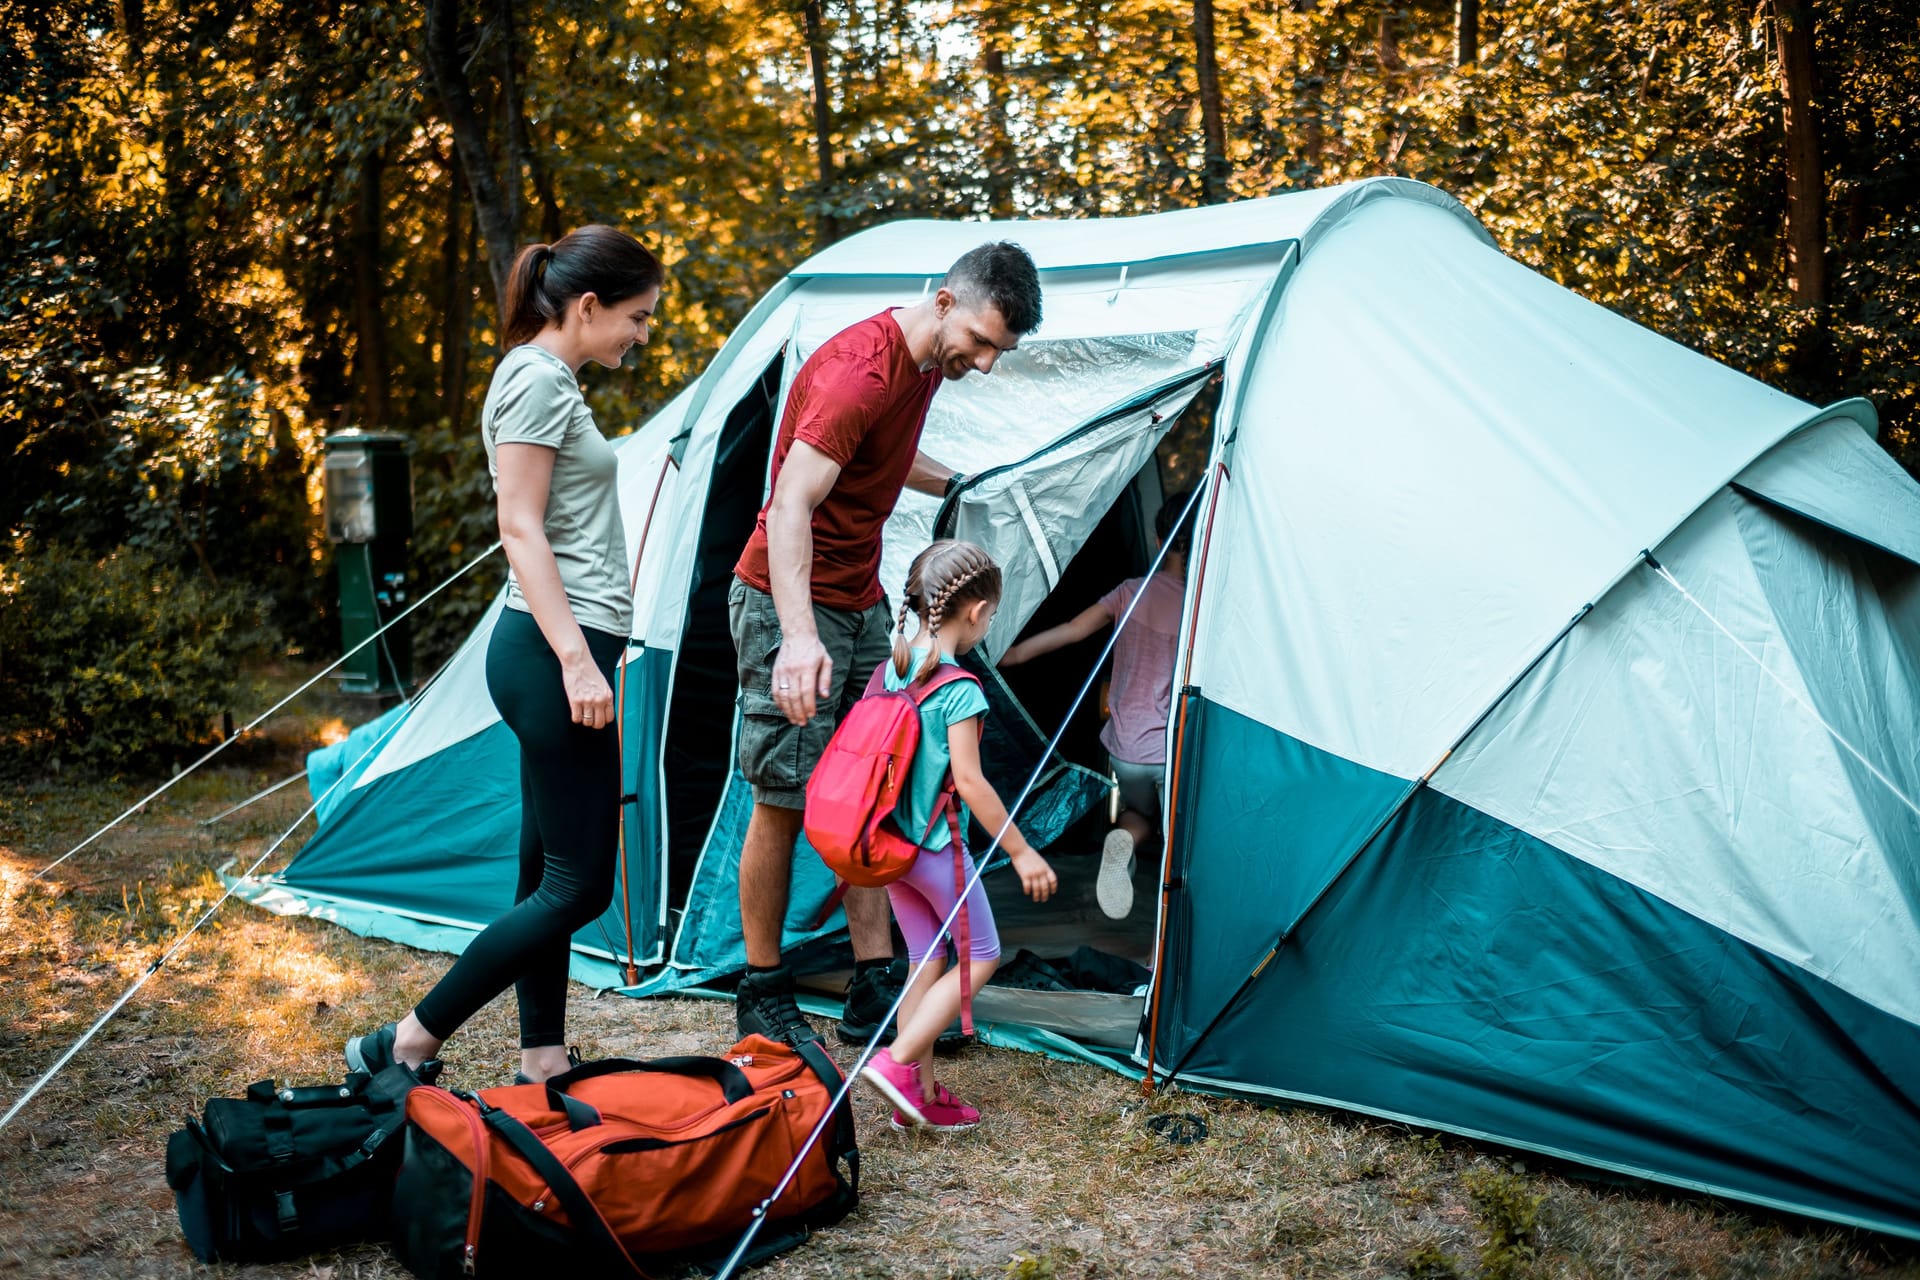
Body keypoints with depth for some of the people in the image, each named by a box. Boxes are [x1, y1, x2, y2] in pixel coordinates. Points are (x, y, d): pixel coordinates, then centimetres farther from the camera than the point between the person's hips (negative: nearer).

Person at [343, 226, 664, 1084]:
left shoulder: (551, 381, 19)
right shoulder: (537, 377, -10)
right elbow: (520, 530, -17)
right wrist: (574, 658, -23)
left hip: (563, 651, 11)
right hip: (552, 655, -11)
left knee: (548, 876, 12)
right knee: (577, 886, -7)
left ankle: (541, 1067, 18)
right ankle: (404, 1047, 0)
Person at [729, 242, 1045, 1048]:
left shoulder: (928, 363, 4)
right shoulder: (859, 372, -25)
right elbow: (791, 507, -33)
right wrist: (799, 636, -44)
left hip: (861, 604, 9)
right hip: (789, 602, -9)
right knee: (785, 800, -3)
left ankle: (873, 995, 13)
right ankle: (762, 997, 11)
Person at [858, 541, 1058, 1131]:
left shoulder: (886, 673, 4)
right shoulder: (959, 690, -19)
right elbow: (968, 780, -21)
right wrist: (1021, 852, -15)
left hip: (888, 845, 8)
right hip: (937, 849, -7)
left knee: (927, 960, 15)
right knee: (980, 955, 8)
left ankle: (921, 1095, 17)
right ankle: (897, 1062, -2)